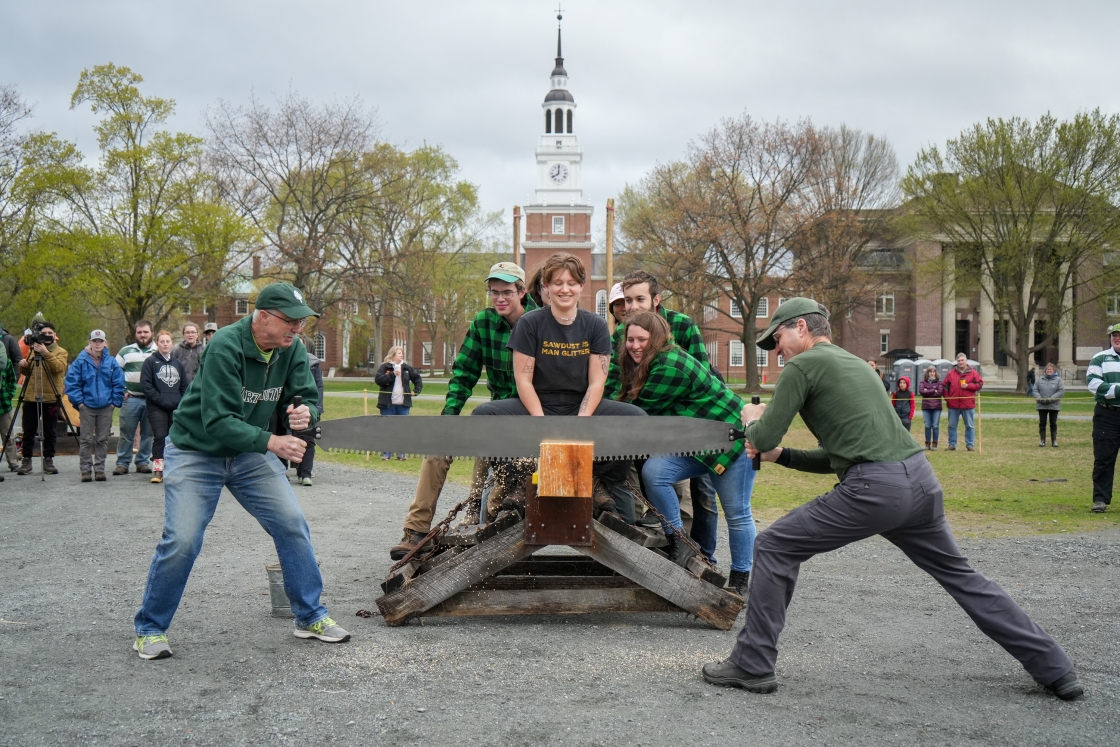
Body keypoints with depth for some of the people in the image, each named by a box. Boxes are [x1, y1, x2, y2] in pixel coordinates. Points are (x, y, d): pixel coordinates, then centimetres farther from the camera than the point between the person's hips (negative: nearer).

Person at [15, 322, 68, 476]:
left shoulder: (61, 352, 1)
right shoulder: (33, 350, 13)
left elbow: (59, 367, -19)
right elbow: (26, 372, 16)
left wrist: (46, 353, -30)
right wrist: (23, 366, -6)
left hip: (51, 399, -3)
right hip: (31, 397, 3)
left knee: (49, 432, 3)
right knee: (28, 431, 5)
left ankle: (48, 461, 10)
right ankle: (26, 461, 11)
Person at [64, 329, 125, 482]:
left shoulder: (111, 362, 3)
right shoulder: (80, 361, -2)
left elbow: (119, 383, 7)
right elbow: (71, 382, -1)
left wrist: (115, 402, 1)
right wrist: (79, 402, -5)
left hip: (106, 407, 2)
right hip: (87, 406, -2)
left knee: (103, 440, 7)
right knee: (86, 440, 2)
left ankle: (100, 469, 14)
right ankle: (86, 470, 7)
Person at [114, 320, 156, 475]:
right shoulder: (126, 351, 9)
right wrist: (121, 391, 3)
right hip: (130, 398, 0)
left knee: (148, 433, 5)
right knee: (126, 433, 0)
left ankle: (143, 462, 14)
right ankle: (122, 463, 6)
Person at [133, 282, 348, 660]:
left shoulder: (292, 349, -8)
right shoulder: (225, 347, -27)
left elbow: (308, 397, -3)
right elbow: (217, 422, -32)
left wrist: (305, 412, -27)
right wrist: (271, 442, -40)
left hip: (250, 452, 6)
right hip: (195, 452, -6)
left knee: (293, 525, -2)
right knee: (181, 541, -11)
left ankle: (311, 616, 13)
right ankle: (150, 629, 9)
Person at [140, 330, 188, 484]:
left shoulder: (178, 363, 15)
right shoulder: (150, 362, 1)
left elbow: (184, 386, 17)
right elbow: (146, 384, -7)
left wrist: (180, 402, 2)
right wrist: (160, 399, -13)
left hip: (176, 408, 4)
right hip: (157, 407, -4)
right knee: (160, 436, -12)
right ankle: (157, 469, -8)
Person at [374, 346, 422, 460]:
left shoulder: (407, 368, 10)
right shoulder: (384, 367, -2)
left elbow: (417, 378, 22)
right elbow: (378, 379, -16)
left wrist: (416, 390, 8)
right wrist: (392, 374, -22)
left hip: (403, 404, 3)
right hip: (388, 404, -3)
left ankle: (401, 453, 12)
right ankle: (386, 453, 8)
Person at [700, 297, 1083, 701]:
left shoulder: (803, 365, 2)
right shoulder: (855, 363, 28)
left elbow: (763, 437, -1)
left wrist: (753, 420, 21)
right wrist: (780, 455, 24)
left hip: (875, 488, -8)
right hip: (921, 479, 8)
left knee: (774, 547, 3)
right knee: (960, 575, 22)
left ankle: (752, 665, 7)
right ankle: (1055, 669, 26)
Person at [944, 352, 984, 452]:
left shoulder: (973, 373, 3)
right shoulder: (951, 373, 7)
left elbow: (980, 384, -1)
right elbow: (945, 386, 8)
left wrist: (968, 386, -14)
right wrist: (947, 398, -1)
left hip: (968, 404, -1)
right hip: (953, 404, 2)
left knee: (970, 426, 3)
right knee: (952, 426, 6)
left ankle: (970, 445, 9)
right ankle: (952, 445, 13)